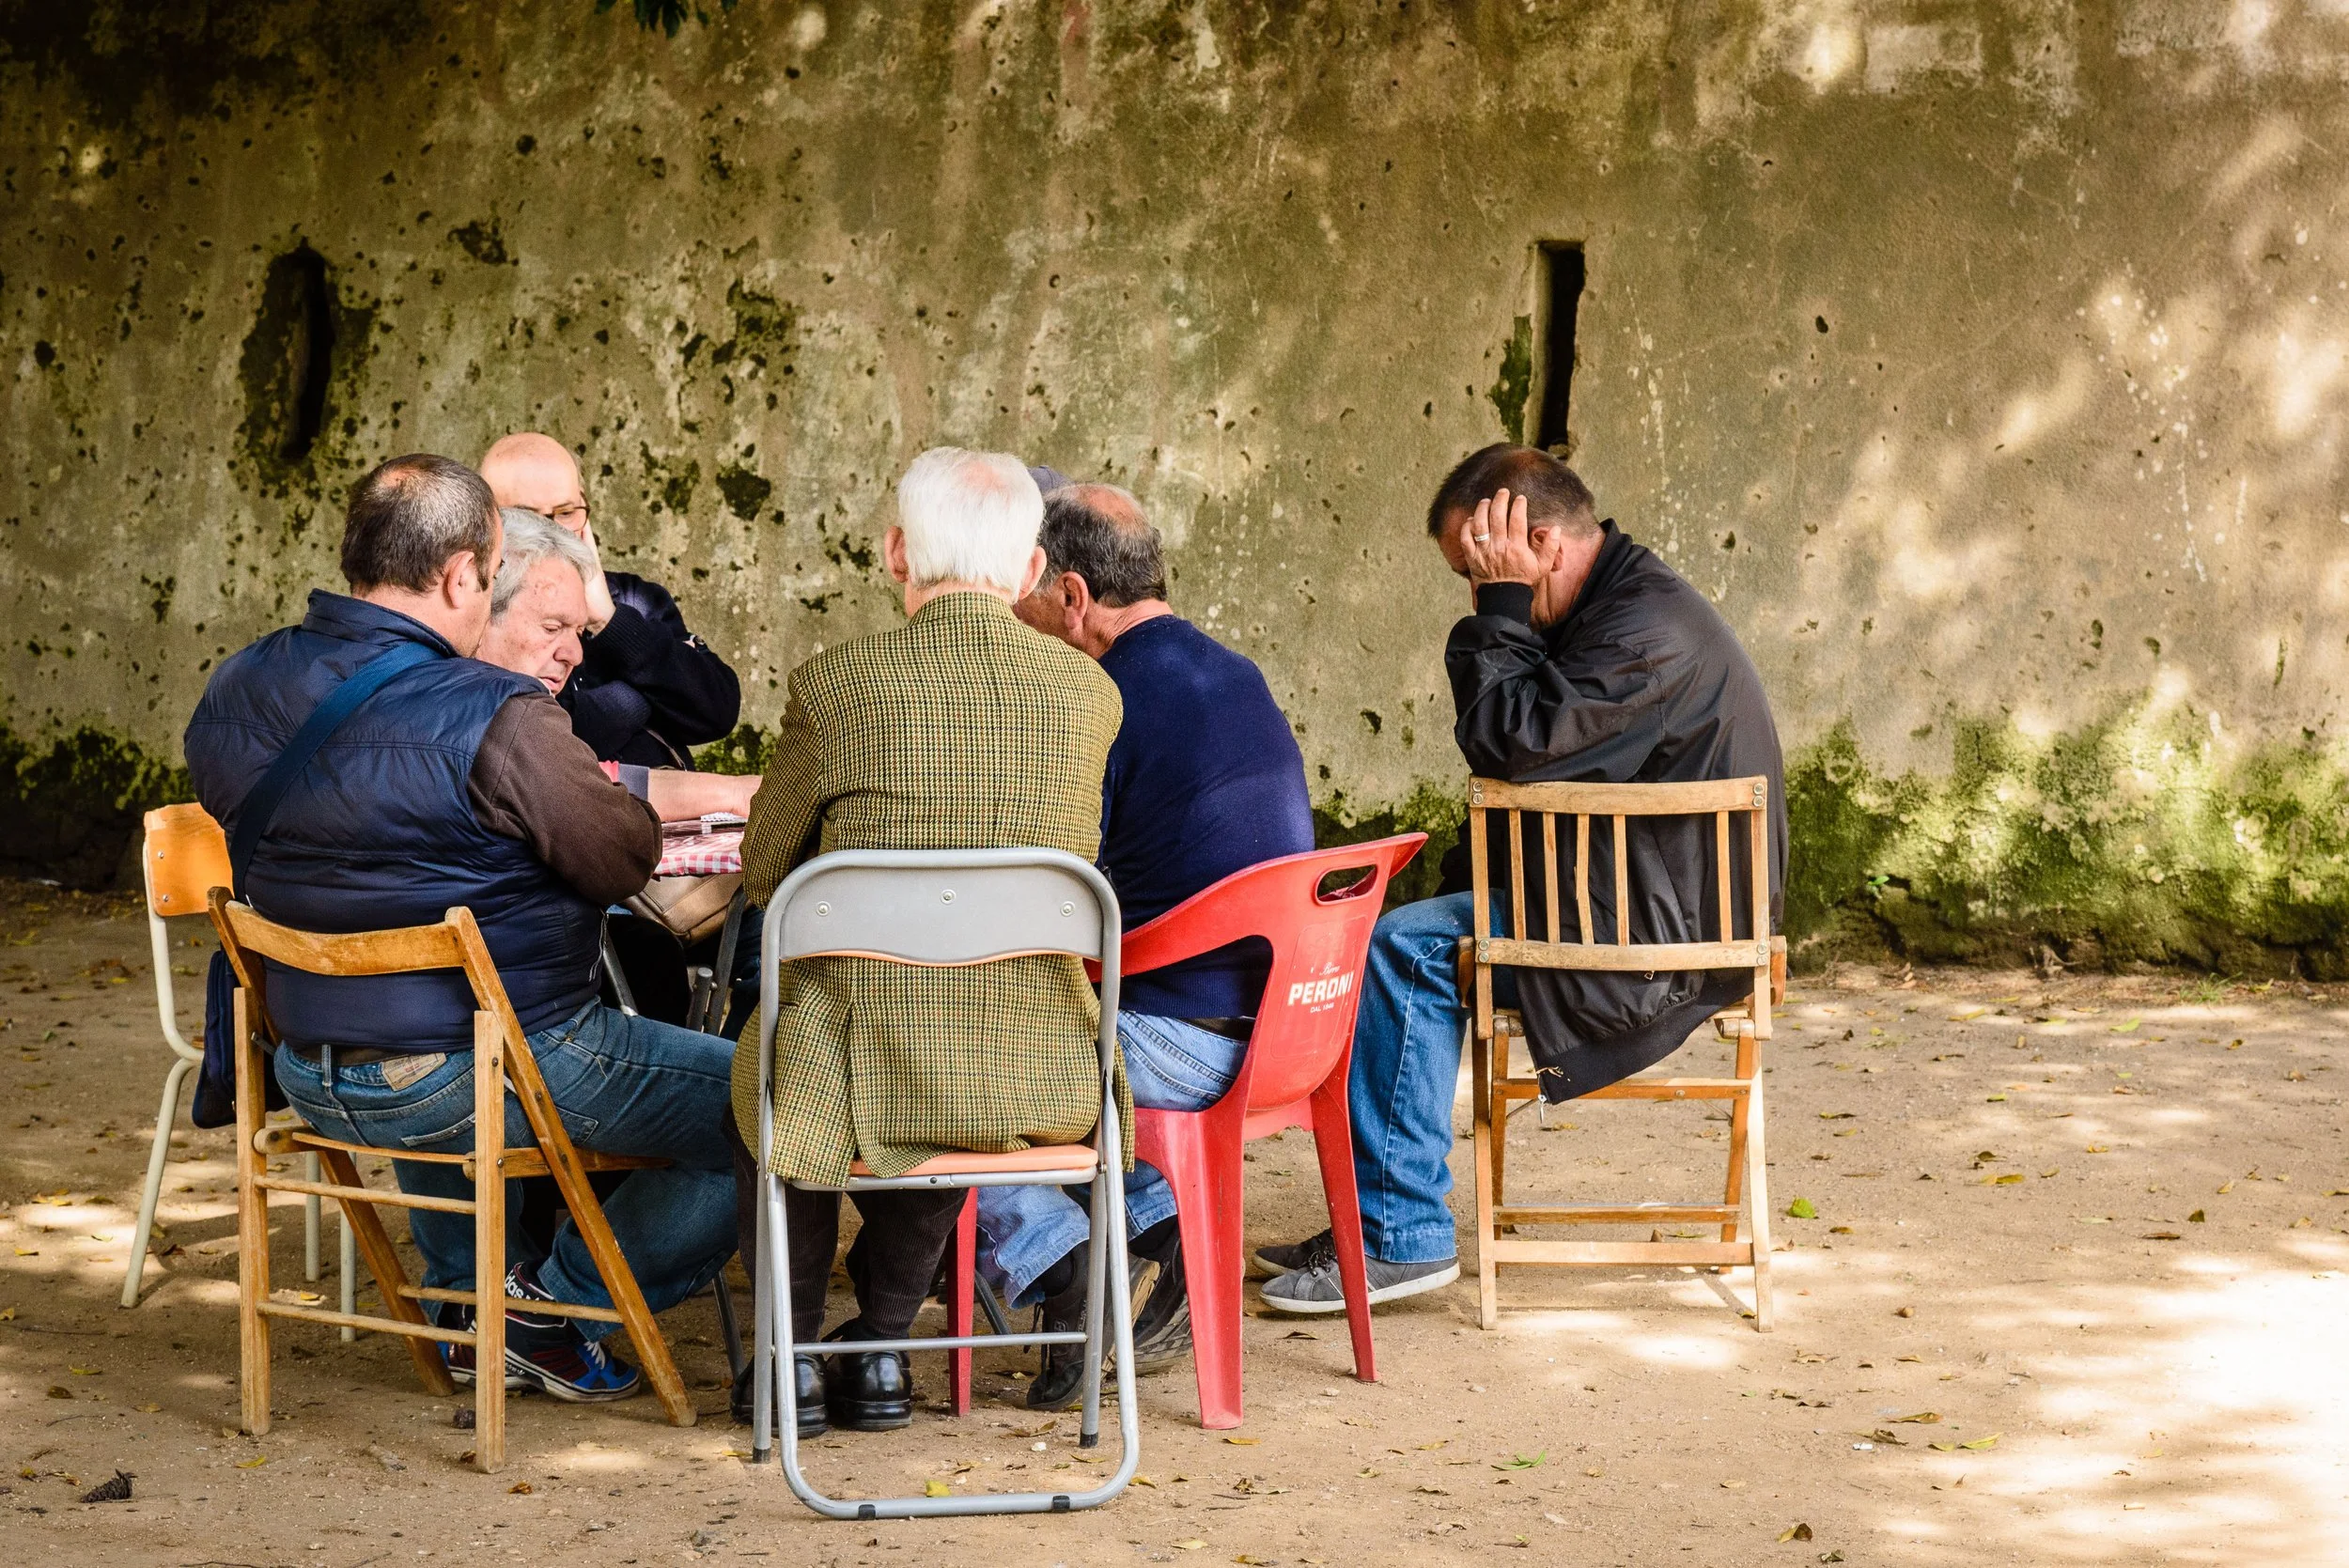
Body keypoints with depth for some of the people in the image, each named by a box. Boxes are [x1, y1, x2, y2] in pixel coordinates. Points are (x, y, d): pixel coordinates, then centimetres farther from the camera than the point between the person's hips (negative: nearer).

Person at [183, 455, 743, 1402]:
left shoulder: (234, 695, 1)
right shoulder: (493, 718, -22)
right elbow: (629, 859, -13)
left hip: (312, 1083, 8)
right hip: (491, 1075, -8)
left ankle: (466, 1297, 39)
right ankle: (559, 1307, 11)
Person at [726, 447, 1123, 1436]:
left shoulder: (837, 687, -11)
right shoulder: (1090, 693, -2)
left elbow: (763, 875, 5)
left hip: (865, 1079, -2)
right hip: (1040, 1085, 3)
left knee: (752, 1089, 33)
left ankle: (794, 1358, 39)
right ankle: (881, 1351, 42)